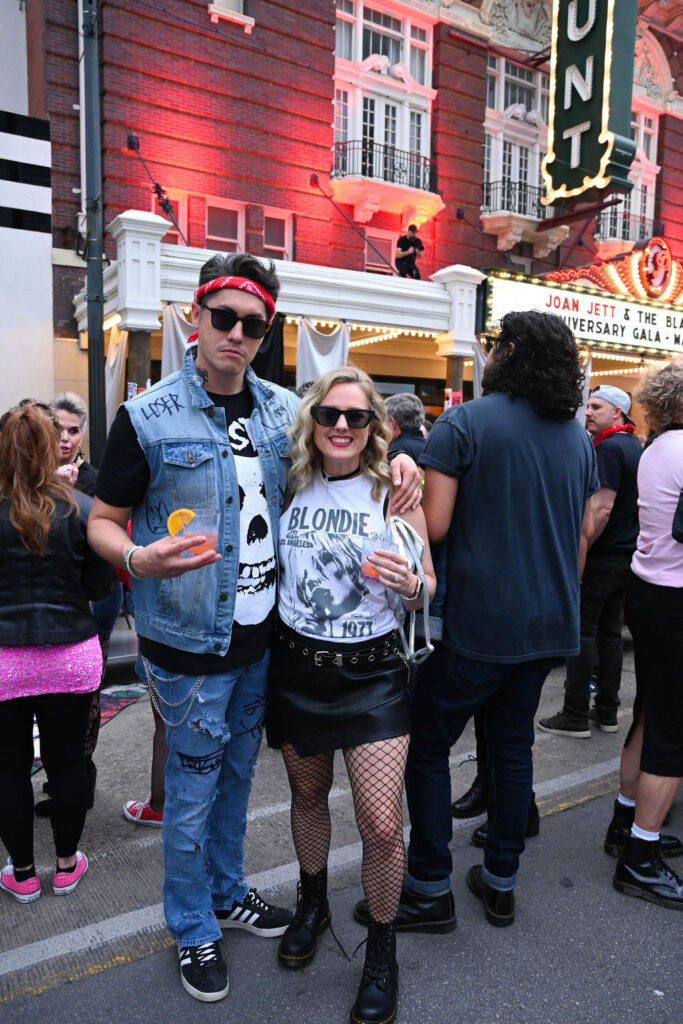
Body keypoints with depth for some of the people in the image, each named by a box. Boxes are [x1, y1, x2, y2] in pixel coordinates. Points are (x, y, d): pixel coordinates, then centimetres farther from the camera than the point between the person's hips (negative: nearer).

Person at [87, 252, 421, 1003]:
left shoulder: (285, 410, 1)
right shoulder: (146, 418, -11)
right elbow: (103, 522, -6)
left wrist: (395, 458, -5)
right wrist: (139, 558, -28)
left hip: (262, 633, 5)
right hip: (189, 641, -4)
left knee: (237, 772, 22)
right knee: (194, 786, 11)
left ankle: (228, 892, 46)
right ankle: (193, 929, 36)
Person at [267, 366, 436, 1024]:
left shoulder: (394, 492, -7)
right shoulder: (290, 486, 0)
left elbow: (426, 586, -1)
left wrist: (410, 586, -22)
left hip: (372, 670, -2)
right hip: (296, 665, 3)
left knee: (382, 825, -5)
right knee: (307, 797, 20)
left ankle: (382, 948, 25)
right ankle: (312, 903, 49)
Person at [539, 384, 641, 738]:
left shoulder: (609, 448, -16)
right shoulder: (635, 446, 13)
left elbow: (601, 509, -23)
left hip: (600, 556, -9)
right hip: (626, 553, 9)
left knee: (581, 634, -1)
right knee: (609, 632, 14)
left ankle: (575, 718, 6)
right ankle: (607, 712, 23)